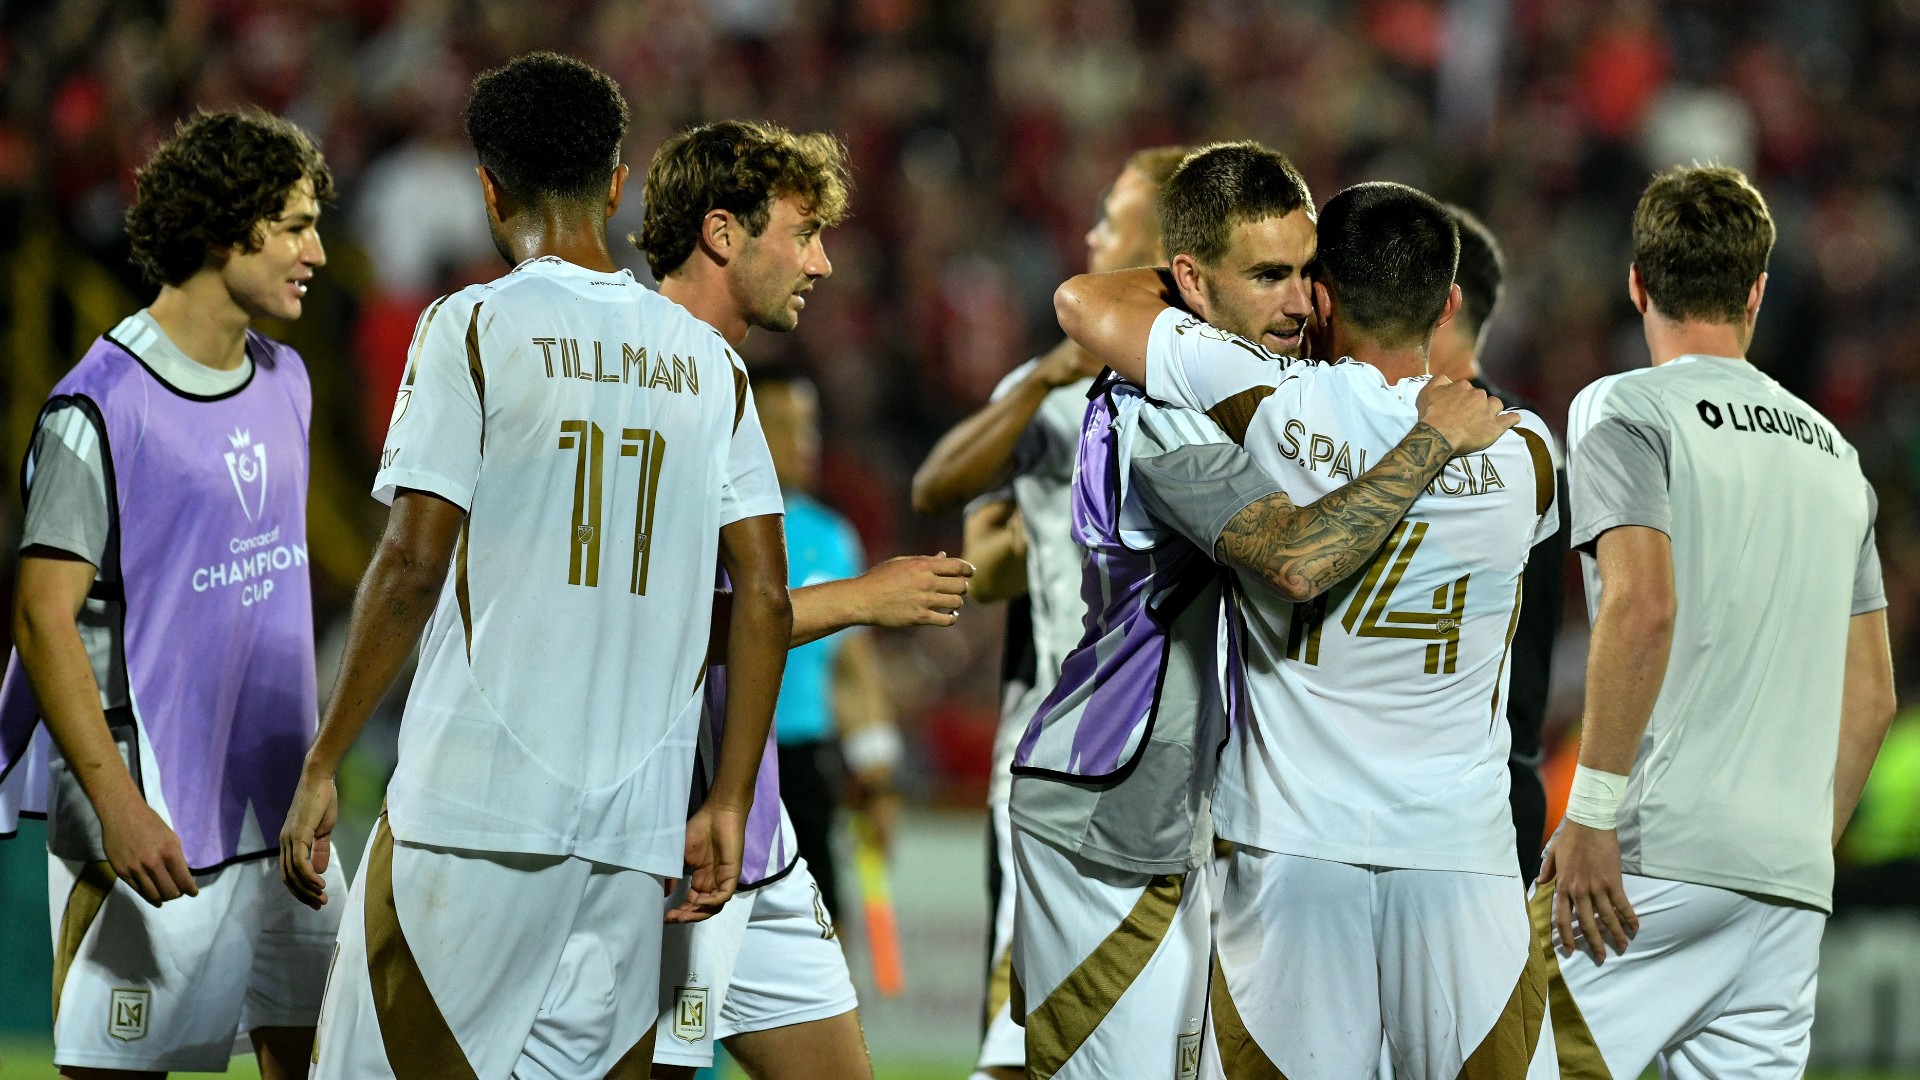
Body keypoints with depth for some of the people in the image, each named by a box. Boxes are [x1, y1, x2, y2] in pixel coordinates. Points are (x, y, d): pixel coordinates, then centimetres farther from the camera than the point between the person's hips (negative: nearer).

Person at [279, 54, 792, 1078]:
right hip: (637, 830, 5)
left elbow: (412, 564, -8)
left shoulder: (474, 328, -2)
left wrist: (321, 767, -3)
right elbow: (765, 598, 9)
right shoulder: (705, 359, 12)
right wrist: (727, 807, 13)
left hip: (475, 803, -5)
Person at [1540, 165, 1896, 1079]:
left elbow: (1644, 605, -16)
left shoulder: (1622, 411, -1)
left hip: (1662, 851, -6)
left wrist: (1592, 813, -16)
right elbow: (1871, 694, 19)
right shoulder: (1831, 449, 19)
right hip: (1791, 877, 6)